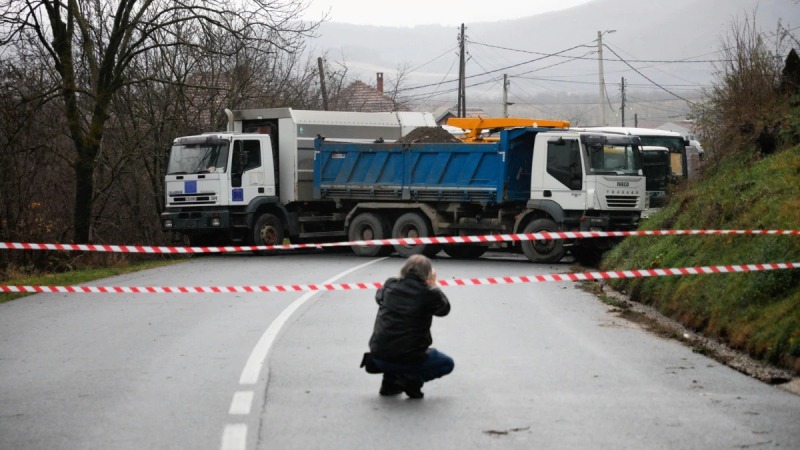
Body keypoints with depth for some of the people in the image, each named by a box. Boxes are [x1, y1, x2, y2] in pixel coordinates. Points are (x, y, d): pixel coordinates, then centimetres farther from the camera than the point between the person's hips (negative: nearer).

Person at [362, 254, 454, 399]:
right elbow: (444, 308, 8)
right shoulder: (428, 293, -10)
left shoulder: (390, 286, 2)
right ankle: (412, 379, -3)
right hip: (409, 358, -5)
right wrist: (433, 286, 19)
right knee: (447, 364, 20)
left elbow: (379, 297, 25)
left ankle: (390, 383, 23)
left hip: (378, 355, 5)